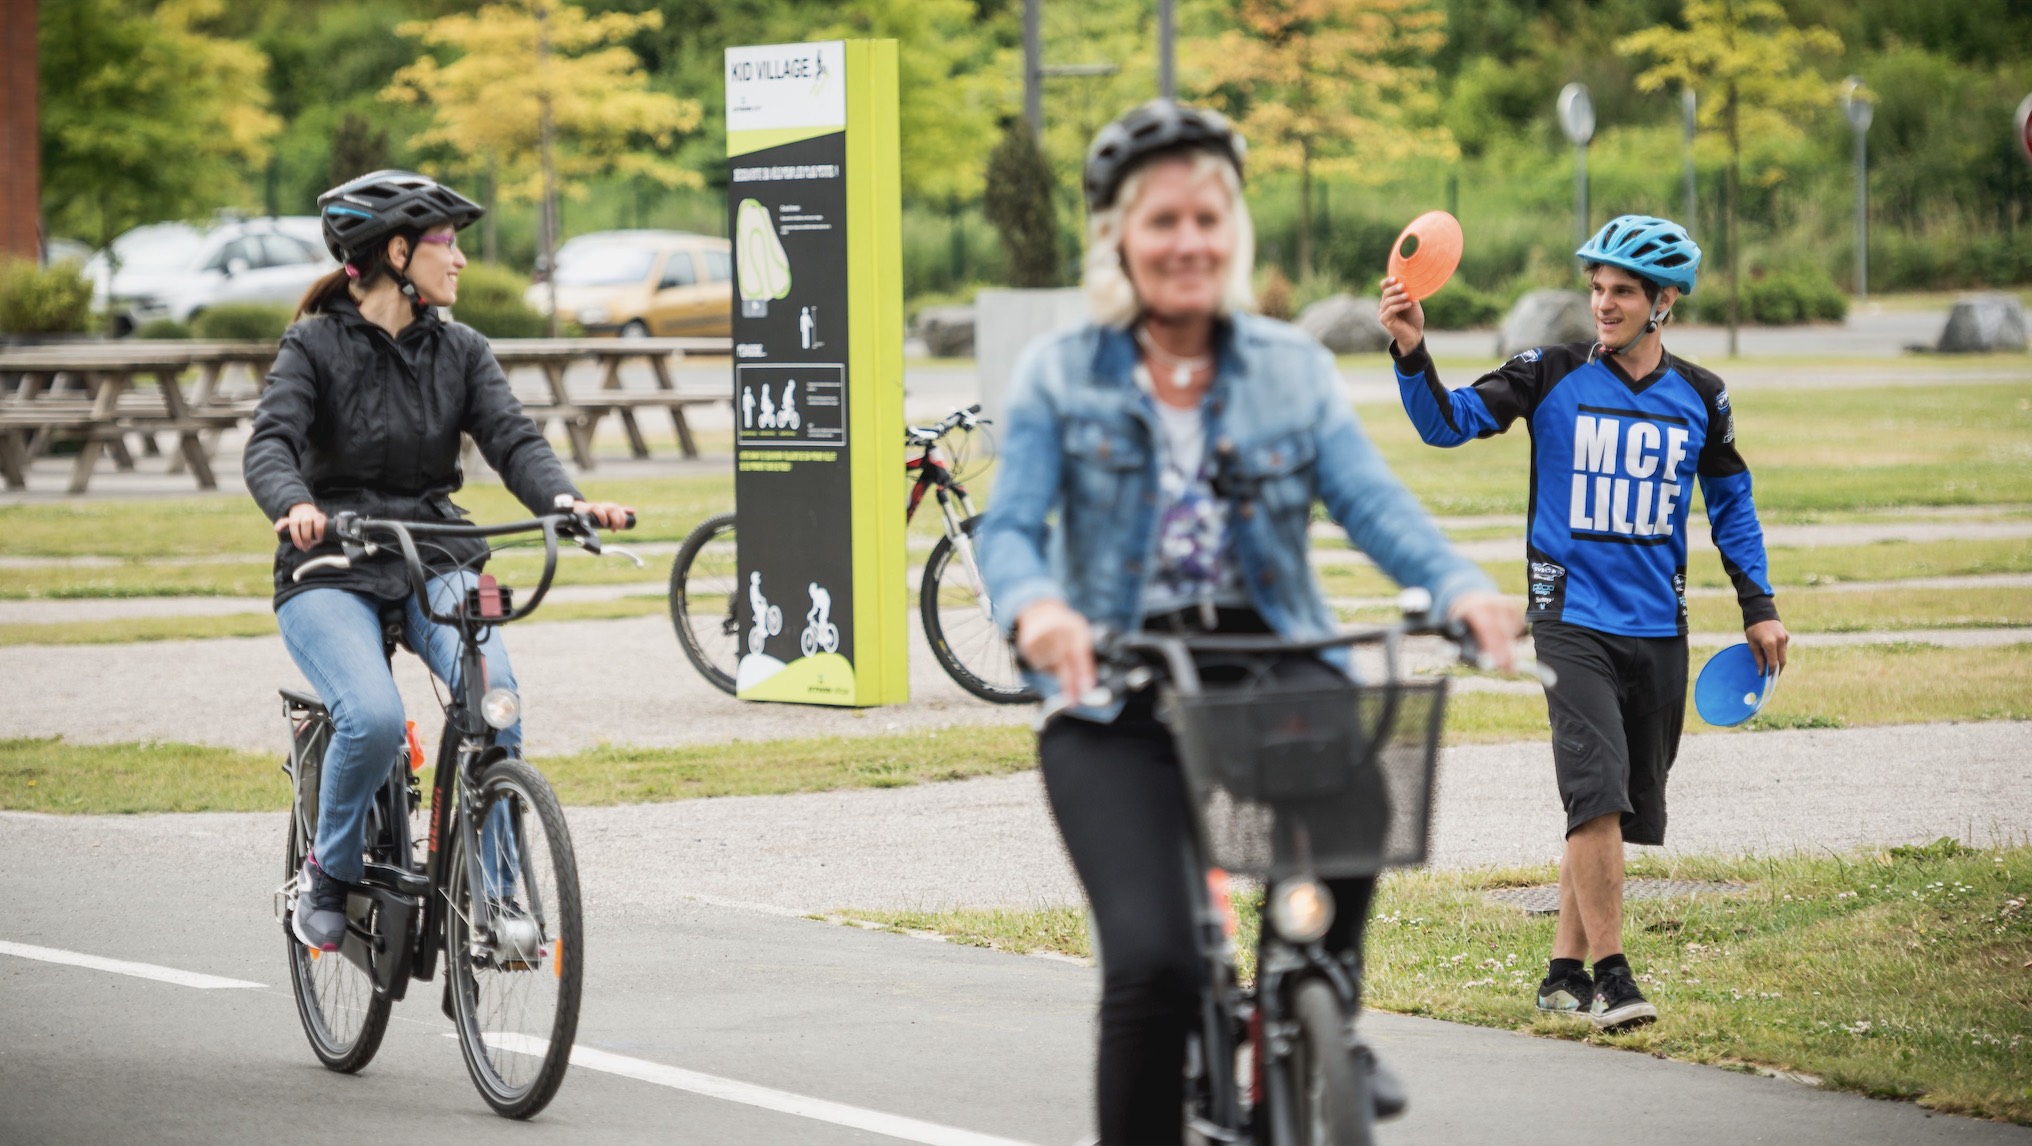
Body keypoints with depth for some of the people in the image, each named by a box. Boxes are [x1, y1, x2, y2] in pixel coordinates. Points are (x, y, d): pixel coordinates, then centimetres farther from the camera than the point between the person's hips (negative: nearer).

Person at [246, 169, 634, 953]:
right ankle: (327, 878, -2)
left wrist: (565, 500, -27)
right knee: (375, 719, -29)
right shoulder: (317, 346, -3)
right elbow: (270, 446, -18)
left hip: (435, 565, 3)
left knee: (495, 694, -26)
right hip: (331, 574, -3)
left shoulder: (459, 352, 8)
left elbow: (512, 438, -5)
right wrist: (296, 505, -41)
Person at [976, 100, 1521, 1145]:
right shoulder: (1058, 377, 6)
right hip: (1117, 695, -2)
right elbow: (1010, 526, -5)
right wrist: (1035, 607, -30)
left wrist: (1459, 587, -25)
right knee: (1153, 964, -20)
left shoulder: (1293, 371, 11)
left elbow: (1371, 502, -3)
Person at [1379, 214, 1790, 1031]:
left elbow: (1730, 498, 19)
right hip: (1572, 619, -4)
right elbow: (1449, 423, -9)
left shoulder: (1700, 397, 7)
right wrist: (1412, 354, -27)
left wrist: (1759, 606, 16)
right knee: (1598, 793, -18)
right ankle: (1610, 976, -12)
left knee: (1620, 809, 7)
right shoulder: (1553, 378, -2)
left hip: (1658, 627, 4)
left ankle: (1564, 971, 19)